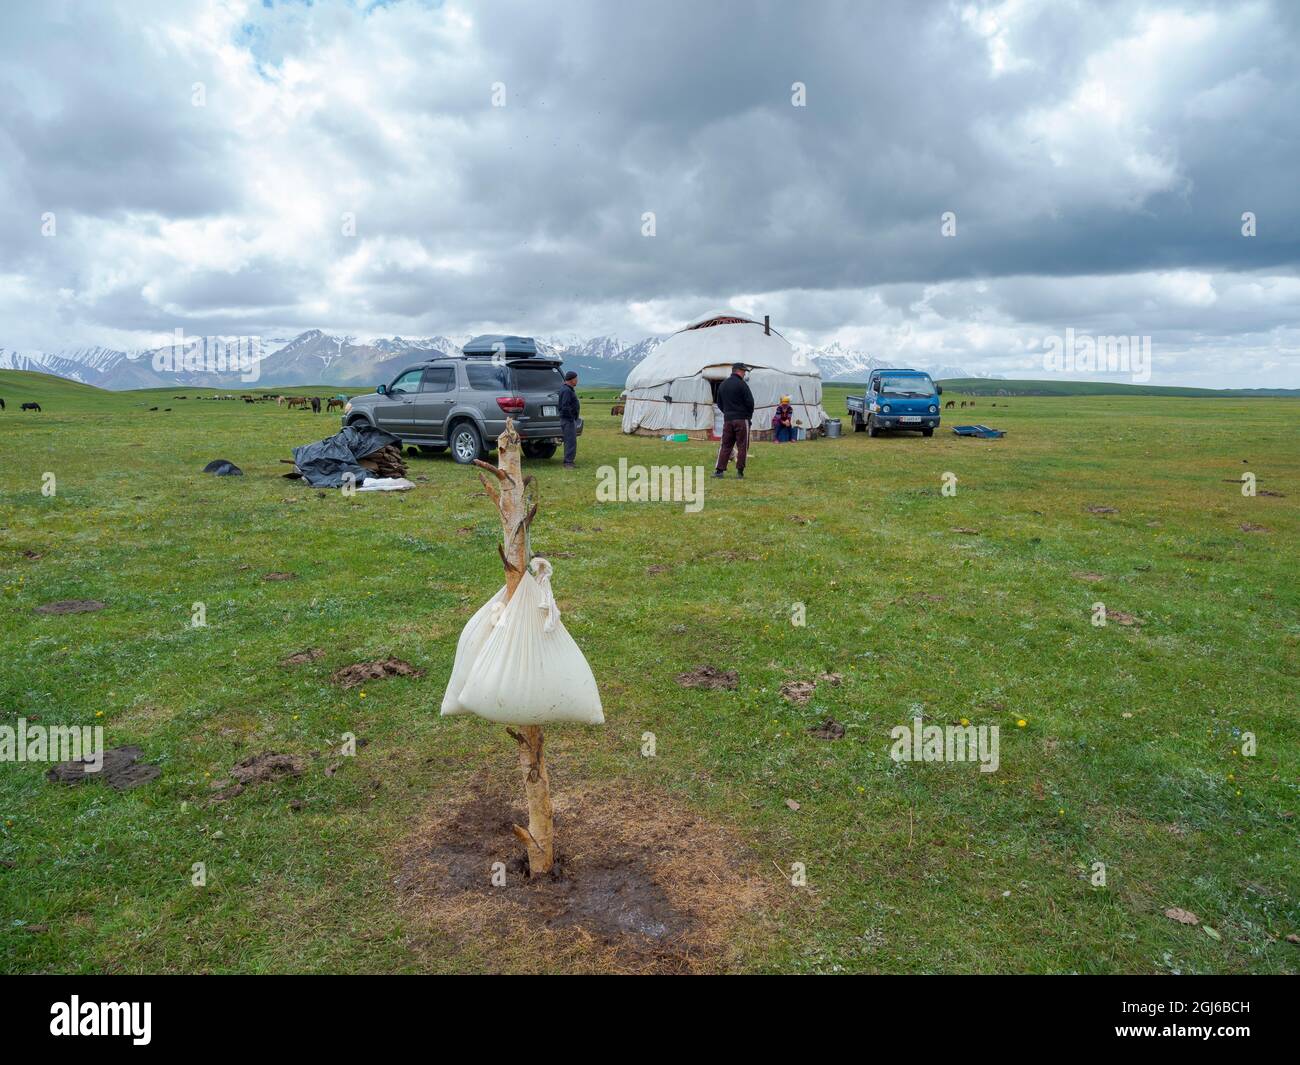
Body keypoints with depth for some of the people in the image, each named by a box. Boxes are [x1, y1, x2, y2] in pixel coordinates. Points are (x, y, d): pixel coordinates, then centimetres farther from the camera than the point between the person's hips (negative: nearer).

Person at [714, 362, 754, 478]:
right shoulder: (741, 384, -9)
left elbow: (719, 403, 18)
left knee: (726, 445, 8)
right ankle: (740, 471, 2)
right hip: (741, 419, -6)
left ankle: (720, 470, 2)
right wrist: (749, 415, 6)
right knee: (742, 446, 1)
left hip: (727, 419, 6)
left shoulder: (722, 385, 12)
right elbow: (750, 402, -10)